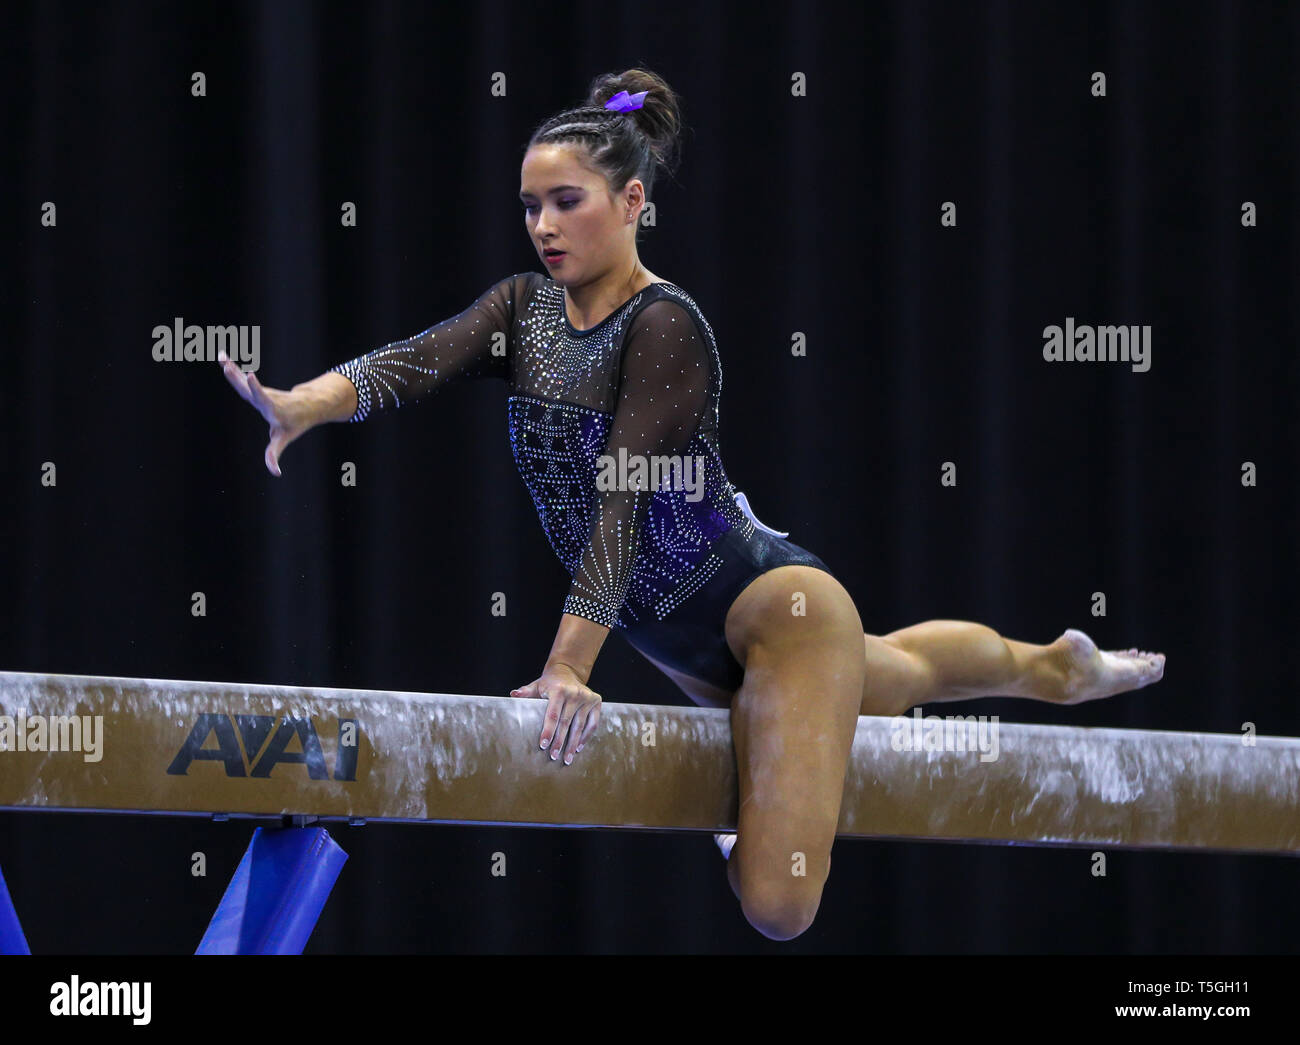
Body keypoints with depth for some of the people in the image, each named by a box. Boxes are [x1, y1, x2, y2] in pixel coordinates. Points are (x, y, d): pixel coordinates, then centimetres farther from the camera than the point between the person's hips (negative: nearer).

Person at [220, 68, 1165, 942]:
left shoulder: (666, 325, -21)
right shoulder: (524, 310, 0)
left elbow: (624, 499, -31)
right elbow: (414, 364, -19)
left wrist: (571, 667, -39)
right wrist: (302, 405, -40)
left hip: (769, 605, -8)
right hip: (686, 645, 8)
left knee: (778, 904, -15)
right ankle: (1055, 667, 63)